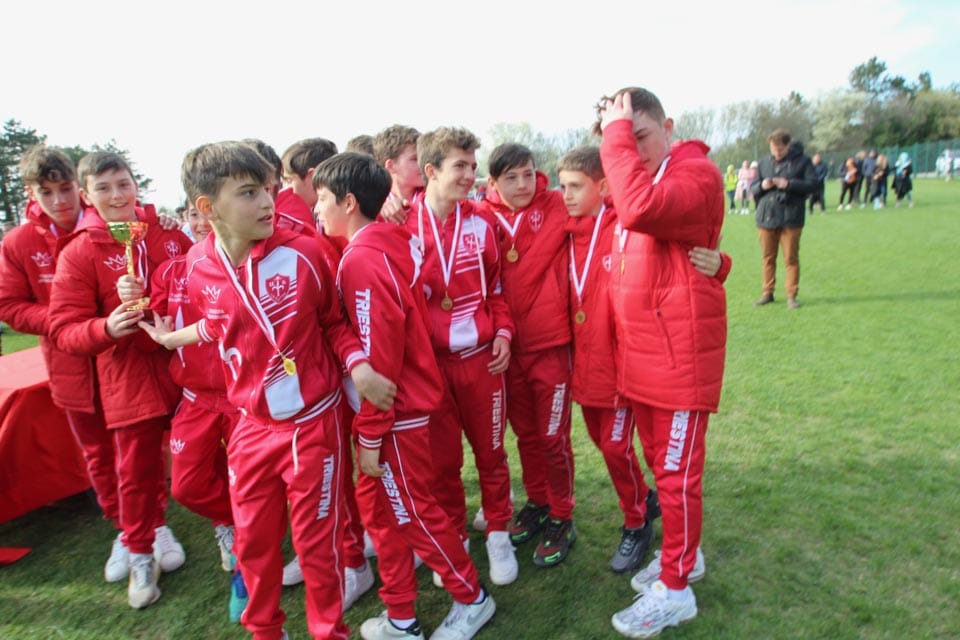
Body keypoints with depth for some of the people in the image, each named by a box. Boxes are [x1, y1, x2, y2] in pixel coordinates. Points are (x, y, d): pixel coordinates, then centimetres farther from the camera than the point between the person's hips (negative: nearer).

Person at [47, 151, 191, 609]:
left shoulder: (169, 237, 1)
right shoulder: (77, 254, -5)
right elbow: (64, 329, -8)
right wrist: (106, 328, -27)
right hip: (128, 380, -1)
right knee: (136, 472, 12)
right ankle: (141, 556, 32)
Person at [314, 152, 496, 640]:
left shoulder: (362, 259, -21)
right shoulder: (391, 242, 5)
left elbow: (379, 357, -22)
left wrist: (370, 436, -15)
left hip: (397, 411, -9)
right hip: (402, 399, 9)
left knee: (413, 511, 8)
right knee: (376, 502, 17)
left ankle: (472, 598, 30)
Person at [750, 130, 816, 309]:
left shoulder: (802, 160, 1)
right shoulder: (764, 163, 12)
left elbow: (812, 184, -3)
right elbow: (752, 188, 15)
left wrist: (789, 184, -14)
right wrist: (761, 186, -7)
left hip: (791, 218, -3)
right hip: (766, 217, 3)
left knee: (791, 258, 0)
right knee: (767, 257, 8)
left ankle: (791, 295, 8)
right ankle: (767, 293, 19)